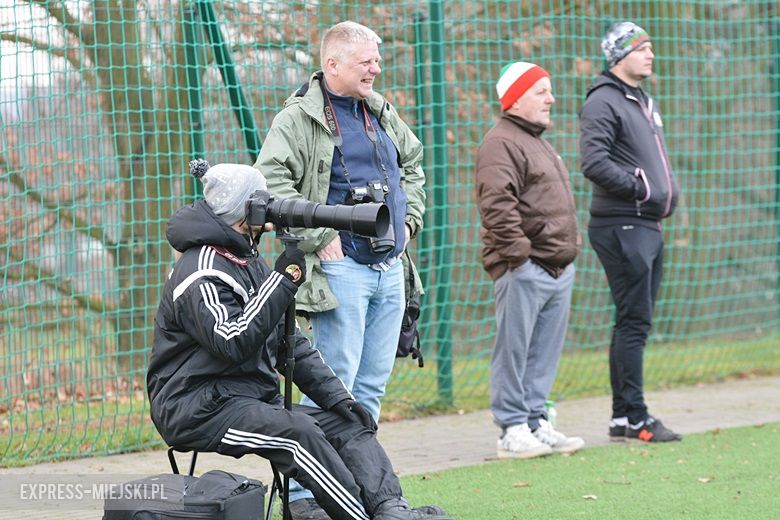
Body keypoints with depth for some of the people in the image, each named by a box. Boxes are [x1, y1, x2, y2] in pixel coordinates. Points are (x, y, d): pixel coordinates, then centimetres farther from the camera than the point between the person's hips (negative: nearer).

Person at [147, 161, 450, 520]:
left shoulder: (250, 262, 18)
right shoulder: (202, 275, -13)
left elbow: (291, 344, 19)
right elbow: (233, 343, -29)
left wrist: (337, 397, 8)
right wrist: (284, 279, -24)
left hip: (256, 402, 10)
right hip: (199, 409, -10)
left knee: (349, 424, -6)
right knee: (297, 433, -32)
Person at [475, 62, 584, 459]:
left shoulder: (537, 142, 23)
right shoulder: (501, 144, -10)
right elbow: (497, 204, -20)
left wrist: (571, 244, 21)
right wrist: (517, 251, -21)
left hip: (558, 267, 10)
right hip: (523, 269, -10)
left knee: (545, 352, 11)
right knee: (514, 350, -5)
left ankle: (536, 421, 17)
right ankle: (513, 430, -3)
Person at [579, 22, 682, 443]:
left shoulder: (644, 103, 21)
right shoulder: (603, 102, -10)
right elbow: (595, 164, -21)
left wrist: (667, 193, 11)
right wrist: (642, 189, -16)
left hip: (648, 226, 10)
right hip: (620, 227, -10)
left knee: (635, 323, 11)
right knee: (634, 321, -10)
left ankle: (623, 416, 16)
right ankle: (633, 418, -8)